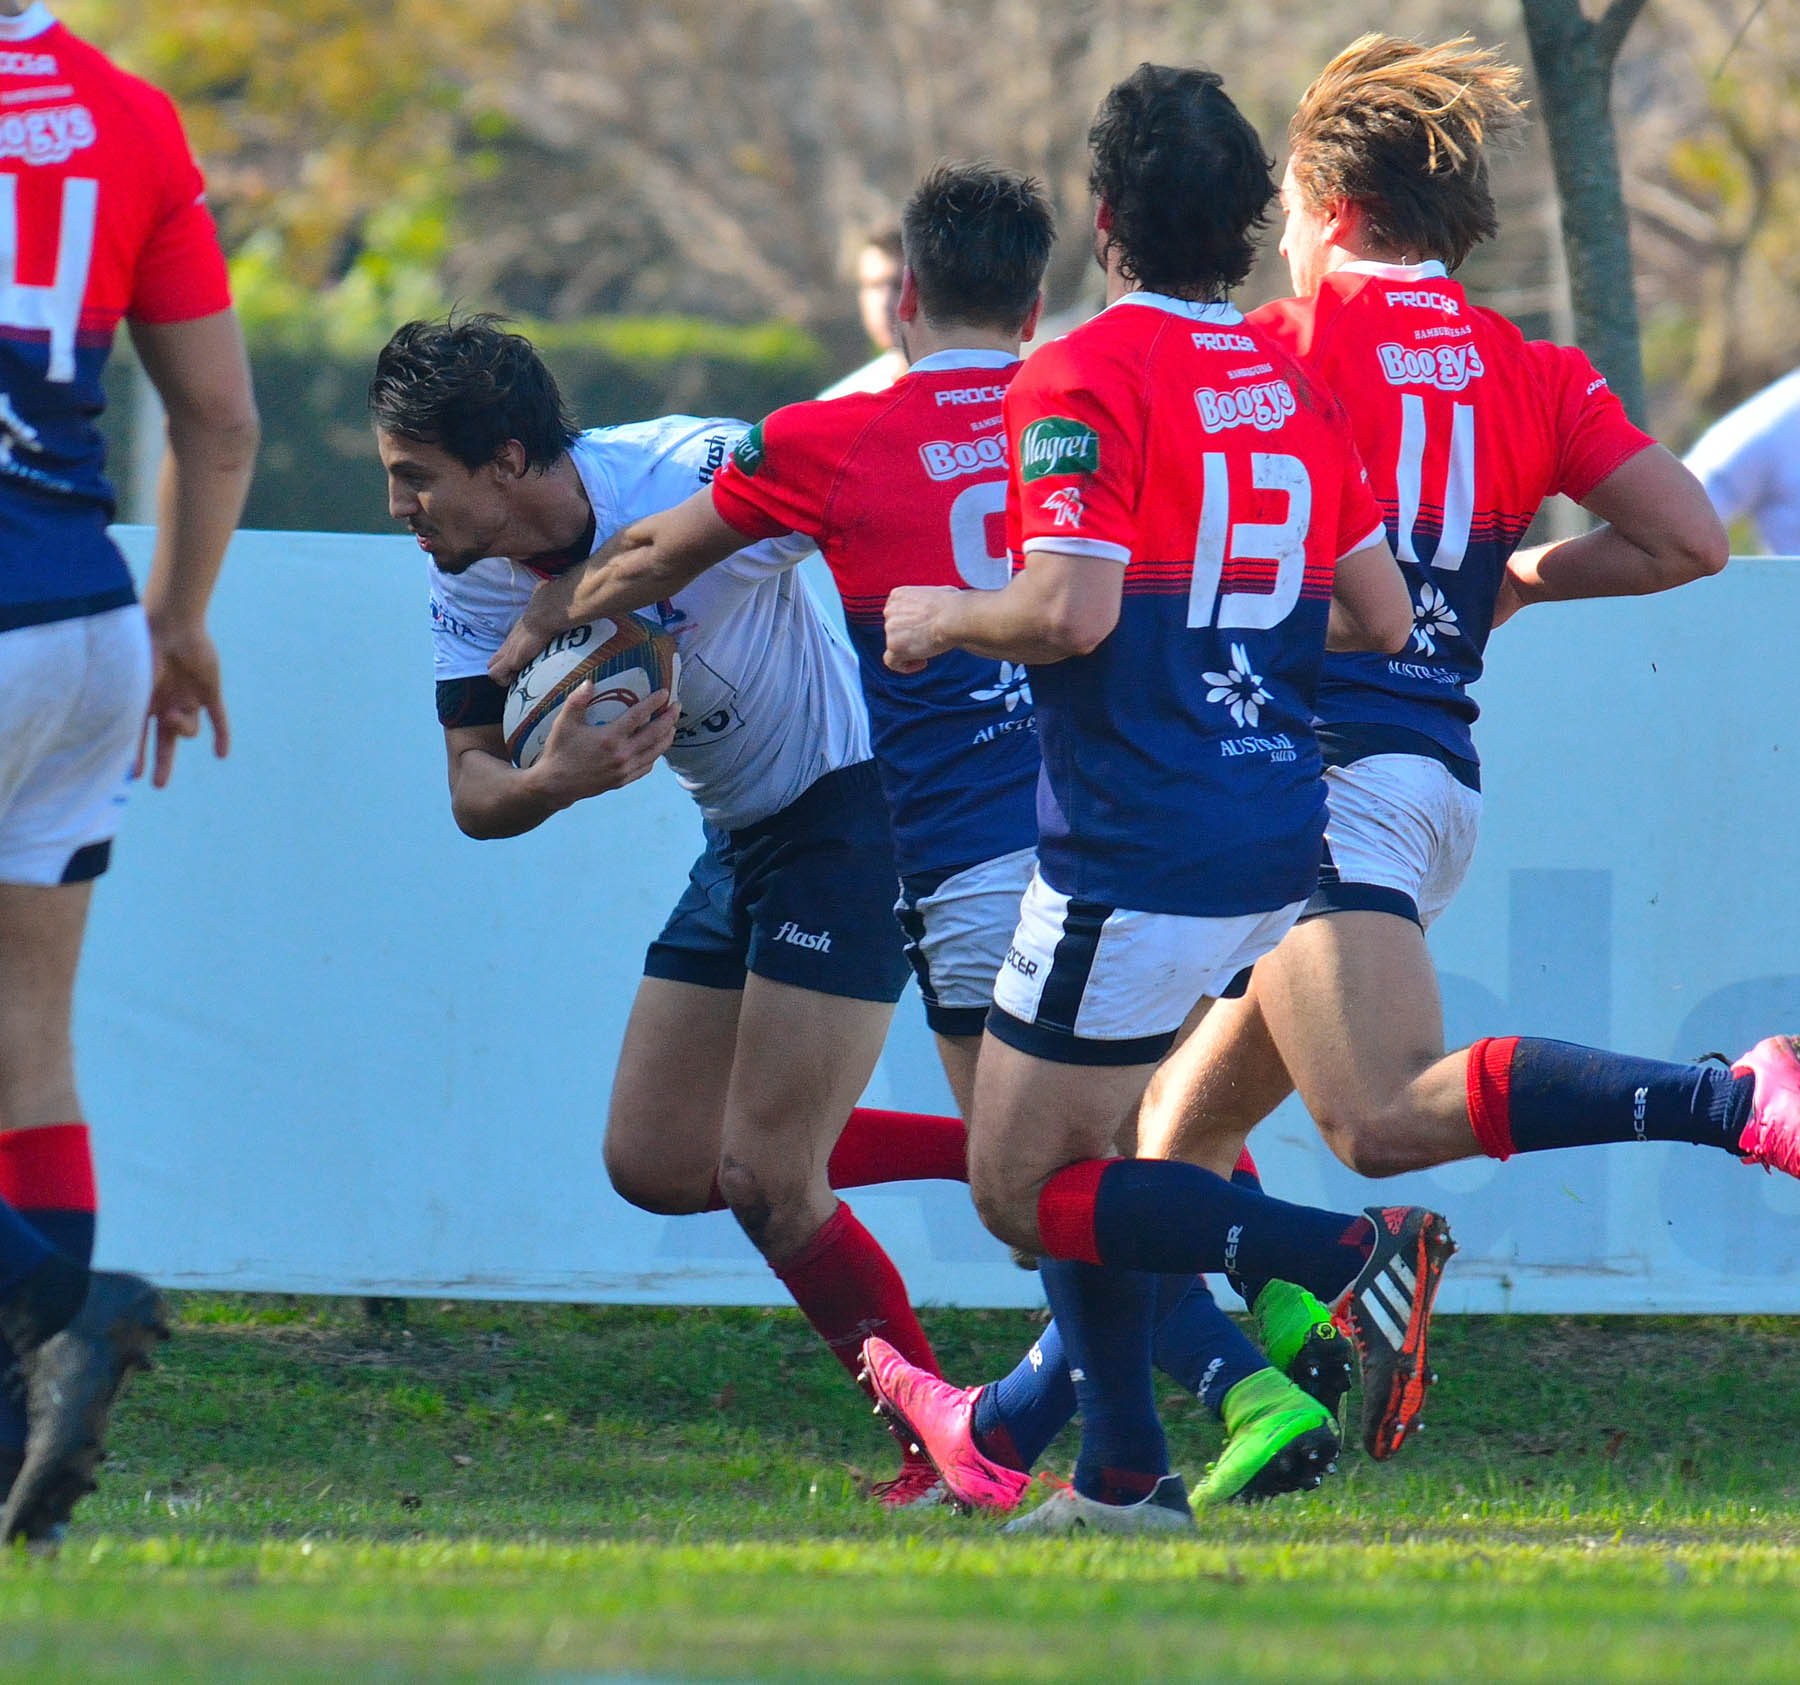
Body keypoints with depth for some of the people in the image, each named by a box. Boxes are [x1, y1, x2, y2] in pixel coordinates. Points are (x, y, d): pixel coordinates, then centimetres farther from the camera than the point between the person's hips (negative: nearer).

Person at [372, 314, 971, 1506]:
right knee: (657, 1164, 8)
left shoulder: (701, 479, -27)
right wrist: (554, 781, -30)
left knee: (764, 1179, -11)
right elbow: (474, 792, -10)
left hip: (855, 807, -8)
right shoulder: (472, 584, -6)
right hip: (742, 837, 8)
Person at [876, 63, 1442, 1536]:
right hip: (1276, 844, 8)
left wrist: (942, 619, -3)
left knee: (1024, 1187, -1)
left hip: (1139, 850, -8)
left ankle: (1351, 1252, -17)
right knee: (1079, 1141, 20)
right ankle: (1125, 1473, 16)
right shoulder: (1299, 387, 10)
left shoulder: (1083, 380, -12)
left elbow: (1070, 611, -22)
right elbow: (1381, 617, 14)